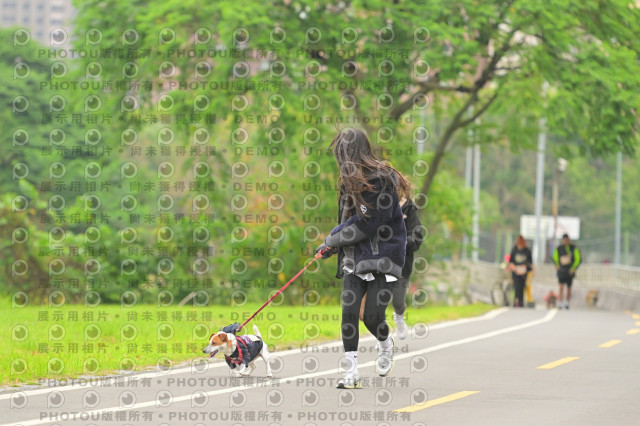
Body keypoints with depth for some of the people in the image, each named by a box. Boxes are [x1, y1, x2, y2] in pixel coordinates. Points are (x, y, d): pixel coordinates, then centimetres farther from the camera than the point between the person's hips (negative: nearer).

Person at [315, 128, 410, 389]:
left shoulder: (381, 181, -15)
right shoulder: (350, 181, 14)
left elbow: (367, 224, -18)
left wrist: (333, 240, -10)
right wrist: (332, 245, 5)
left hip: (382, 258, -7)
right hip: (354, 259, 7)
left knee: (372, 317, -10)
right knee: (349, 312, -9)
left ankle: (385, 345, 25)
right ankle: (352, 373, -7)